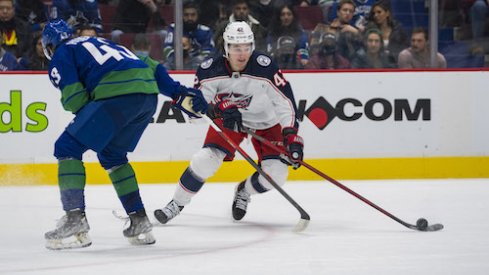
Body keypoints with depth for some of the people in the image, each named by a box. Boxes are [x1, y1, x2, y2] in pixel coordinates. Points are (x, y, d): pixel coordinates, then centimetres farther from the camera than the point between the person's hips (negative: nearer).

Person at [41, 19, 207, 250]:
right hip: (149, 94, 7)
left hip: (118, 95, -7)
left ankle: (75, 221, -8)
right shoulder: (102, 43, 36)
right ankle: (139, 222, 22)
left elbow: (74, 101, 2)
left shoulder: (60, 56, 16)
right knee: (111, 155, 26)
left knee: (67, 148, 4)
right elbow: (152, 68, 27)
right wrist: (180, 92, 24)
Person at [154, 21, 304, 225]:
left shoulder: (265, 67, -29)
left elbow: (285, 102, -26)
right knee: (205, 160, -17)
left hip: (265, 122, 0)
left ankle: (244, 192, 23)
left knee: (276, 175, -11)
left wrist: (291, 136, -34)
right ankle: (176, 204, 4)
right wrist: (221, 107, -37)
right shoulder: (211, 70, -22)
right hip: (228, 119, 1)